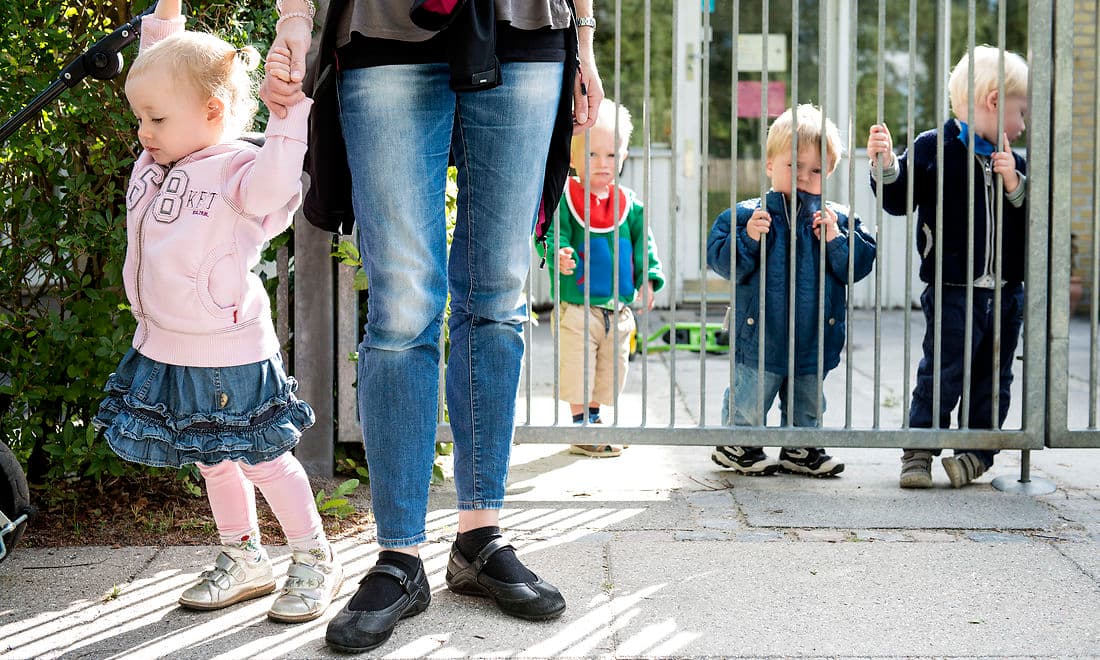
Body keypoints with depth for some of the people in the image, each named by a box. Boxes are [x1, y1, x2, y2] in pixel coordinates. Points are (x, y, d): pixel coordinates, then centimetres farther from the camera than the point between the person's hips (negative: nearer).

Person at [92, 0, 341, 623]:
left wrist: (290, 106, -46)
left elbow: (275, 179, -41)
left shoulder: (239, 169, -18)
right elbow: (162, 65, 17)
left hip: (231, 352, -8)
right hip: (167, 348, 8)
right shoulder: (156, 162, 5)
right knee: (214, 461, 17)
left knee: (264, 457, 3)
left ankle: (315, 559, 18)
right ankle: (245, 559, 31)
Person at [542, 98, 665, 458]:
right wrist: (559, 255, -35)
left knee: (607, 375, 15)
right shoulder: (563, 199, -8)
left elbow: (642, 244, 9)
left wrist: (648, 280, -3)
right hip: (577, 307, -5)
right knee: (578, 373, -2)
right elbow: (553, 234, -14)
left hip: (618, 309, 5)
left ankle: (593, 424, 30)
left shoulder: (630, 204, 6)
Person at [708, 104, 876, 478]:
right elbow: (721, 260, -12)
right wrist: (748, 240, -26)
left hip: (814, 339, 3)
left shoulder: (837, 220, 0)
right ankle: (736, 445, 27)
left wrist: (835, 239, -19)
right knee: (748, 402, 7)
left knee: (807, 403, 18)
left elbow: (858, 267, -5)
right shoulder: (748, 215, -8)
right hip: (762, 335, -3)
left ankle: (800, 450, 34)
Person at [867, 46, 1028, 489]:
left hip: (1006, 293, 5)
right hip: (953, 291, -5)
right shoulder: (932, 148, -3)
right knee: (941, 374, -5)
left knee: (993, 380, 10)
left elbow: (1033, 218, 6)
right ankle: (918, 452, 6)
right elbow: (899, 200, -2)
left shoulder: (1013, 164, 11)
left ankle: (976, 453, 21)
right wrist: (886, 166, -18)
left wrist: (1015, 183, -8)